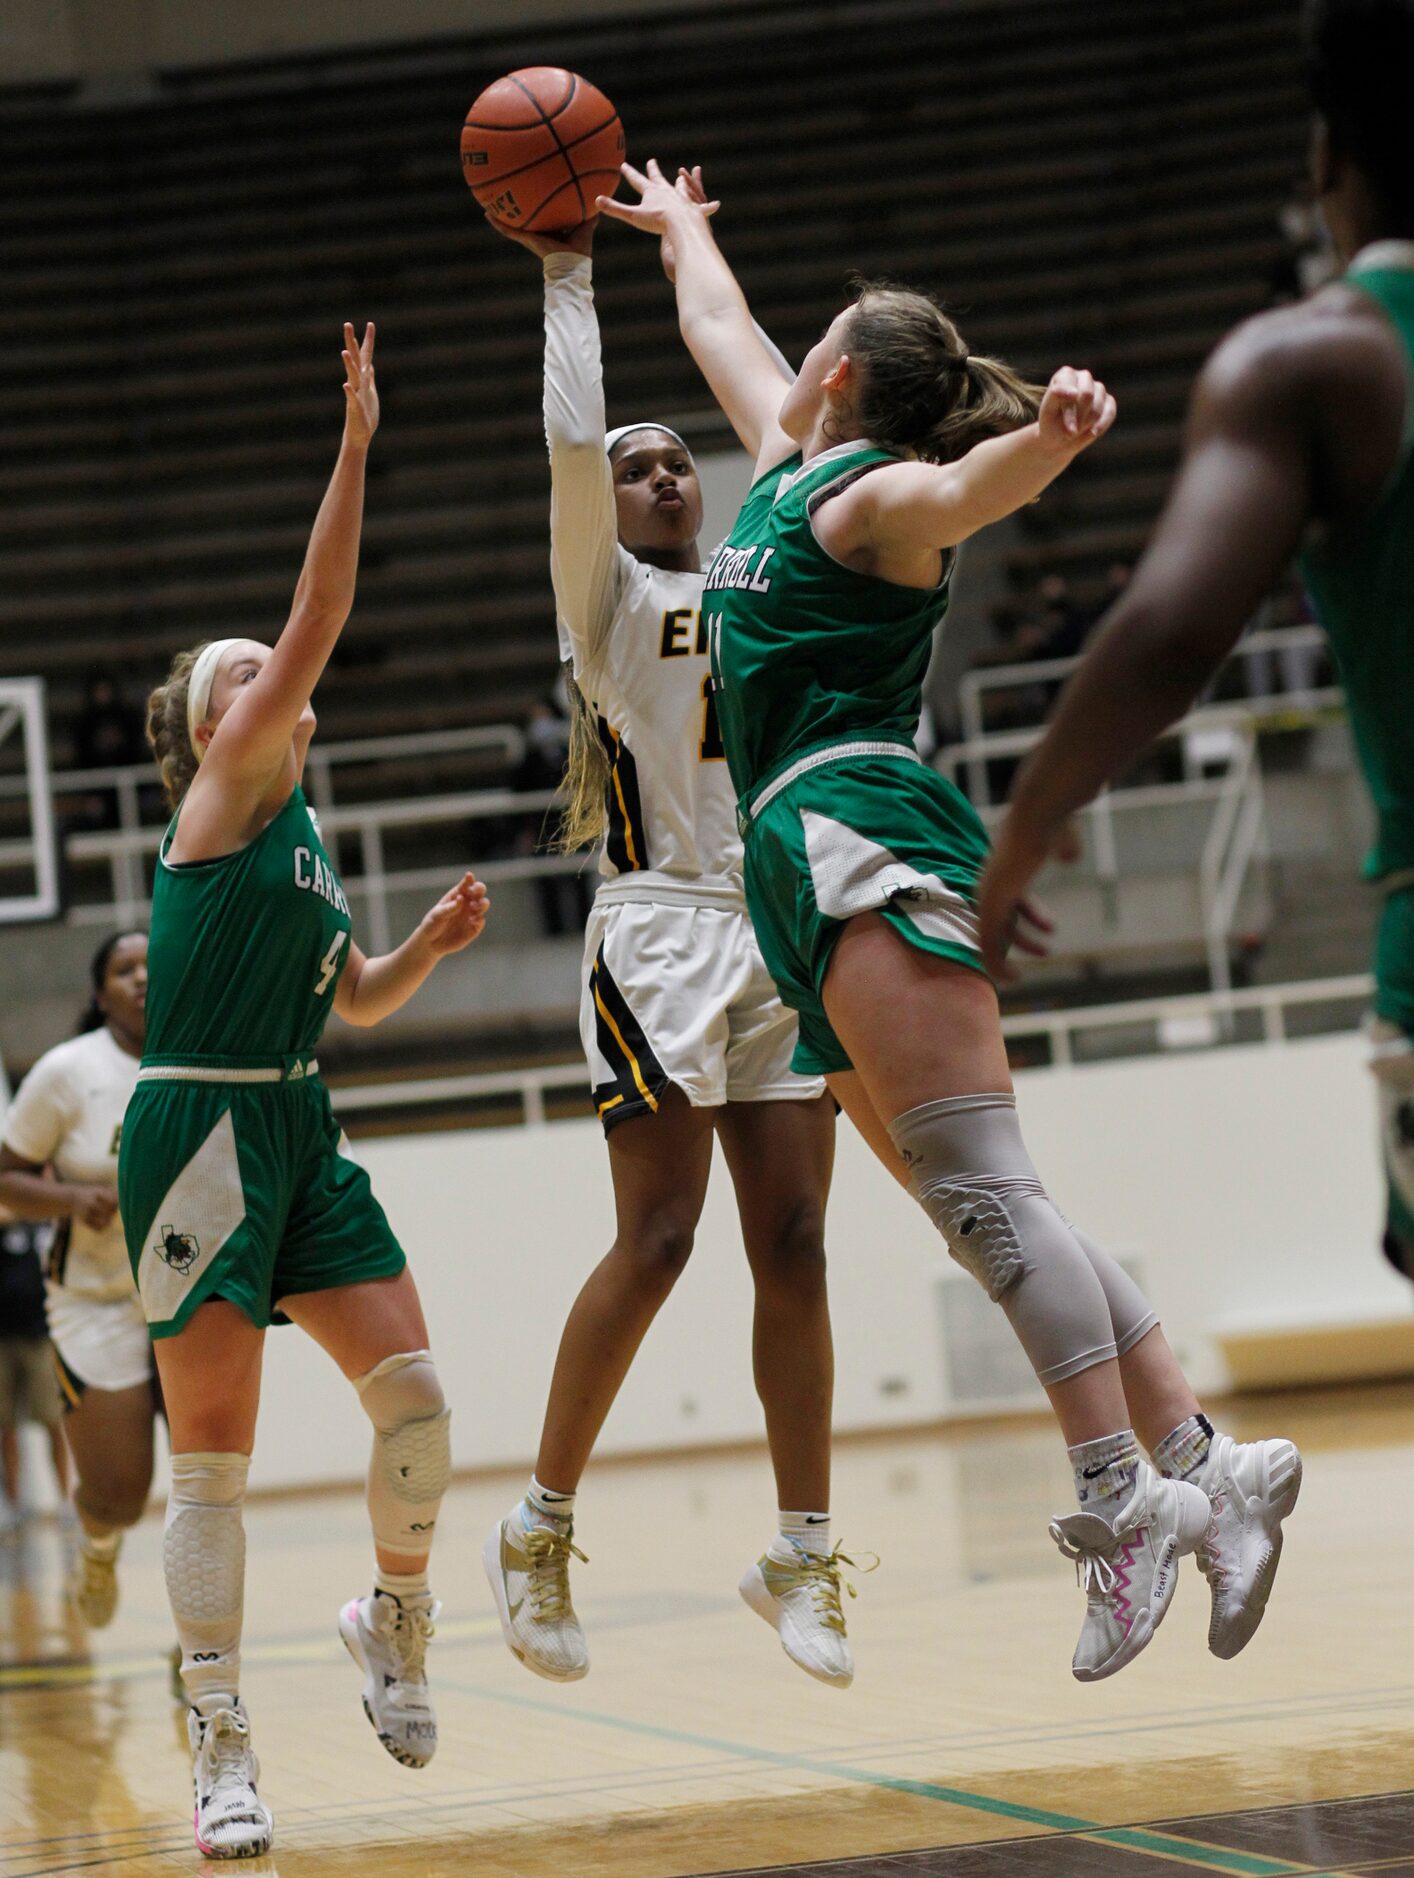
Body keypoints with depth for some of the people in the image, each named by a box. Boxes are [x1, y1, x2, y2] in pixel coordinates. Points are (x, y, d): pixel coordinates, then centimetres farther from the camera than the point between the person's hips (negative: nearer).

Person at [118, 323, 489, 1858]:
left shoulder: (299, 829, 18)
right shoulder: (222, 797, -3)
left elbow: (355, 1000, 29)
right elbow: (316, 625, -15)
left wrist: (428, 944, 9)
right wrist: (354, 449, -19)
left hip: (299, 1131, 7)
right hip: (198, 1132, -7)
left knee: (413, 1391, -3)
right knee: (212, 1447, -5)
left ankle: (395, 1619, 22)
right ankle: (221, 1747, 0)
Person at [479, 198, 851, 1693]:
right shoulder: (607, 592, 2)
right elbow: (571, 442, -8)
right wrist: (568, 278, -5)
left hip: (784, 930, 5)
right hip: (663, 933, -5)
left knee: (793, 1245, 1)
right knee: (656, 1242, -10)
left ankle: (801, 1555, 6)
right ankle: (540, 1528, 3)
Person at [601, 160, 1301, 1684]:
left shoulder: (875, 496, -1)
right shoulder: (788, 465, 24)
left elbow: (976, 483, -25)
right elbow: (720, 333, 43)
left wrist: (1051, 433, -47)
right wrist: (676, 228, 58)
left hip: (858, 835, -9)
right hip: (816, 864, 9)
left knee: (976, 1182, -19)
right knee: (976, 1204, 0)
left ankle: (1122, 1497, -28)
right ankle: (1203, 1465, -5)